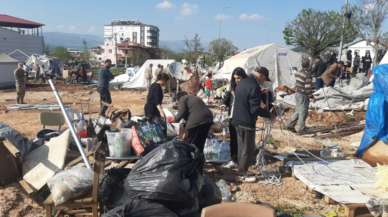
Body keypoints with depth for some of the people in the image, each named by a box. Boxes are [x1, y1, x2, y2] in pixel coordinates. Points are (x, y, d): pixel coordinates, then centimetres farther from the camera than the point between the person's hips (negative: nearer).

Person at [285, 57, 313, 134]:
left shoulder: (298, 73, 6)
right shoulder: (307, 74, -18)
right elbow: (308, 87, -19)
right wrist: (310, 95, -9)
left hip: (297, 94, 8)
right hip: (303, 95, -8)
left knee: (298, 111, 18)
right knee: (303, 112, 3)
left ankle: (289, 125, 19)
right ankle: (300, 128, 9)